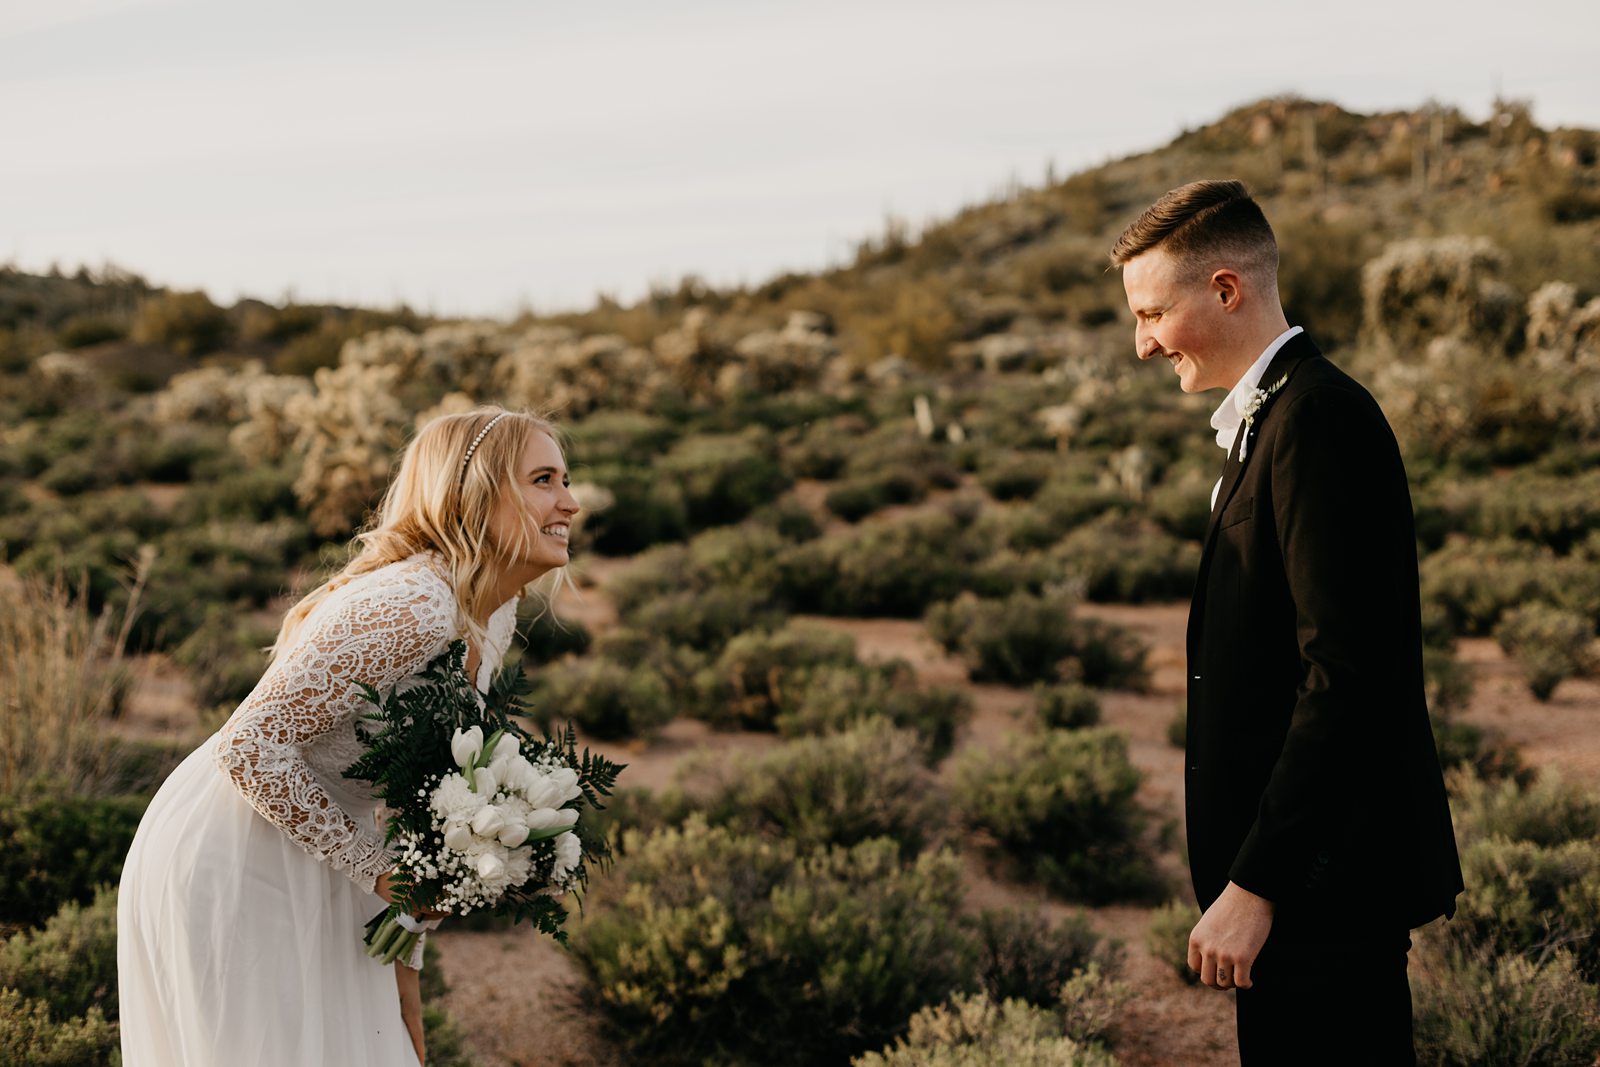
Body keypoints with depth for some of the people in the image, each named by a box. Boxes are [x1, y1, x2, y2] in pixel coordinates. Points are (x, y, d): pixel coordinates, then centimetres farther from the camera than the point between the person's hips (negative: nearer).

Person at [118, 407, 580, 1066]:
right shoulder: (409, 609, -27)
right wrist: (378, 868, -19)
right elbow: (249, 748, -28)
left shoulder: (492, 619, 3)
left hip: (311, 867, 9)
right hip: (227, 869, -9)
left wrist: (405, 959, 10)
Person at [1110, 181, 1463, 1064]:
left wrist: (1254, 885, -22)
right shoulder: (1271, 416, 15)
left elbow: (1345, 675, -24)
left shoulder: (1319, 419, -17)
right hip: (1299, 871, 10)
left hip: (1323, 879, -10)